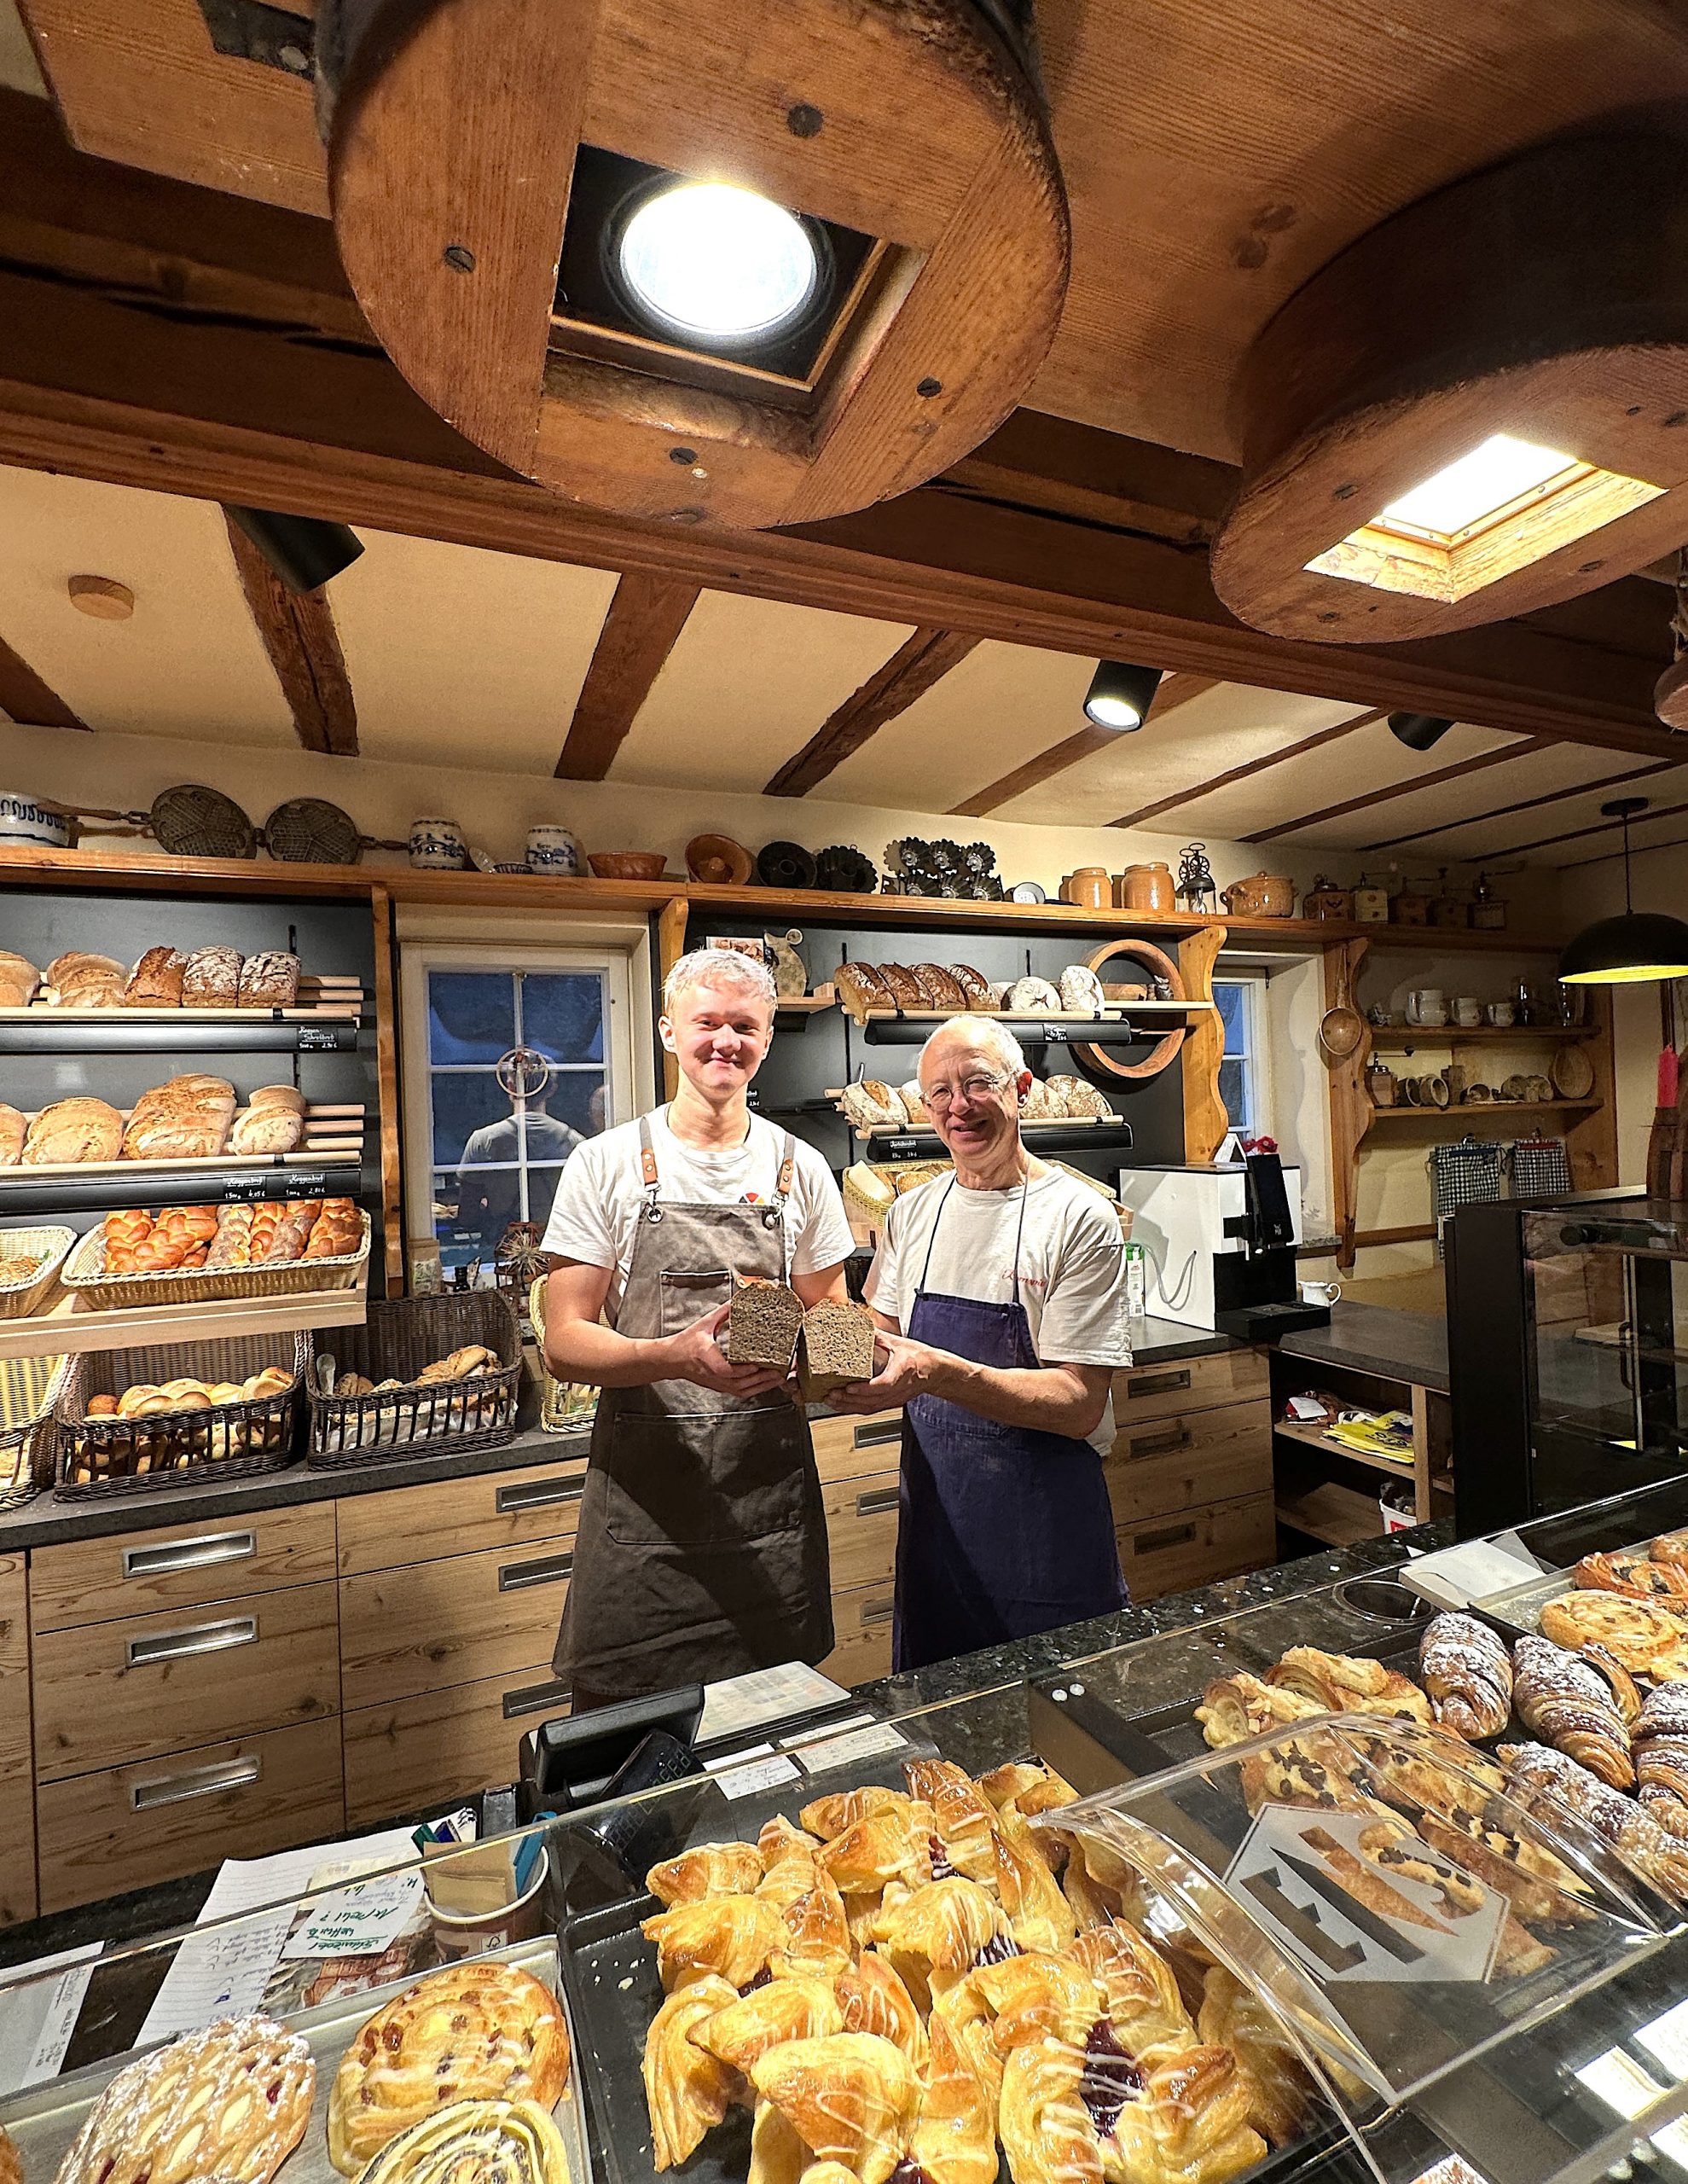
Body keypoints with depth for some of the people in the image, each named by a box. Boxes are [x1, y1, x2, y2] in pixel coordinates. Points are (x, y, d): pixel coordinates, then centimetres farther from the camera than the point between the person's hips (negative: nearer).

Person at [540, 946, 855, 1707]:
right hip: (643, 1493, -2)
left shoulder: (800, 1169, 4)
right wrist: (676, 1357, -25)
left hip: (773, 1485, 2)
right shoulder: (606, 1164, -4)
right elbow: (564, 1342, -6)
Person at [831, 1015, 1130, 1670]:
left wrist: (940, 1374, -31)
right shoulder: (911, 1213, 3)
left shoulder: (1079, 1218, -14)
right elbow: (882, 1342, 8)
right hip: (932, 1512, 5)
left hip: (1044, 1526, -4)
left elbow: (1078, 1404, -18)